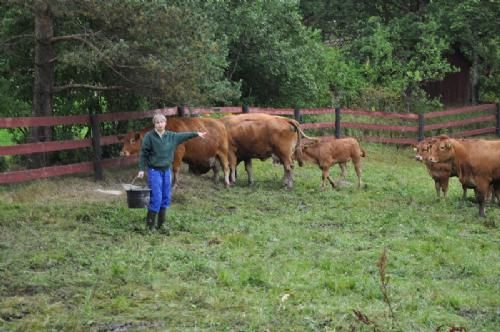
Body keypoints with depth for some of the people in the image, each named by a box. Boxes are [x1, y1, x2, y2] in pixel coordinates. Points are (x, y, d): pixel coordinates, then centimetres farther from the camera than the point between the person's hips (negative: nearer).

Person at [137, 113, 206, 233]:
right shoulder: (149, 136, -9)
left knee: (166, 198, 9)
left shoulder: (171, 136, 5)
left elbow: (183, 136, 21)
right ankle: (149, 225, 2)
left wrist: (196, 134, 24)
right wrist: (141, 169, -9)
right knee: (156, 198, -9)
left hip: (166, 170, 6)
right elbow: (143, 154, -6)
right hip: (154, 170, -6)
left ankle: (161, 224, 19)